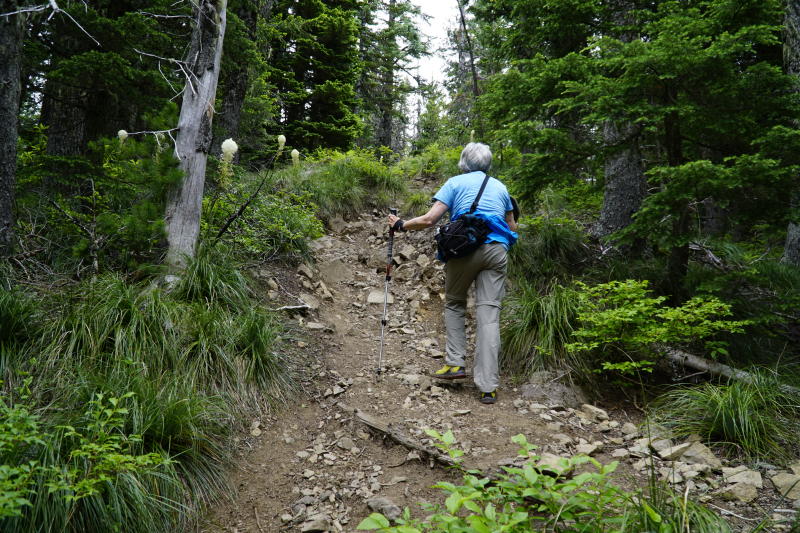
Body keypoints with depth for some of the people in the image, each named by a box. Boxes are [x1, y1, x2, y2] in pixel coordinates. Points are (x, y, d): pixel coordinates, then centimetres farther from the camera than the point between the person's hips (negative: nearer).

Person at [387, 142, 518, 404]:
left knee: (454, 304, 19)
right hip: (496, 251, 3)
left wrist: (400, 225, 13)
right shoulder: (500, 187, 21)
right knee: (489, 313, -2)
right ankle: (488, 386, -5)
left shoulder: (455, 183, 9)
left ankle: (455, 362, 10)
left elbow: (429, 219, -1)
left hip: (464, 248, -2)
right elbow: (512, 227, 25)